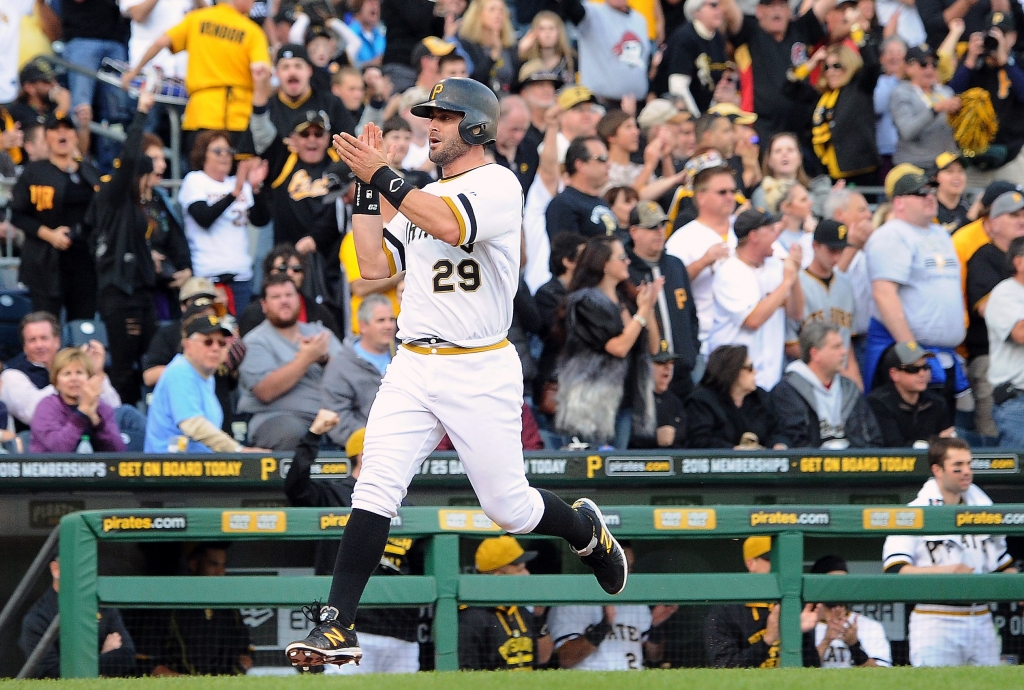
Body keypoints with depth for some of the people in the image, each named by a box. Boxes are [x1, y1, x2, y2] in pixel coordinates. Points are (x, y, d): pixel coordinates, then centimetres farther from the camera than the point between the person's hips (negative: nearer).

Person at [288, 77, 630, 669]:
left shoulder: (498, 184, -8)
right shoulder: (419, 197, 16)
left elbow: (450, 225, -27)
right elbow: (376, 265, 8)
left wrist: (382, 176, -24)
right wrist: (367, 186, 3)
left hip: (481, 375, -5)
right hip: (414, 369, 5)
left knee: (508, 505, 3)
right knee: (374, 489, -11)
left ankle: (587, 531, 36)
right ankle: (338, 627, -15)